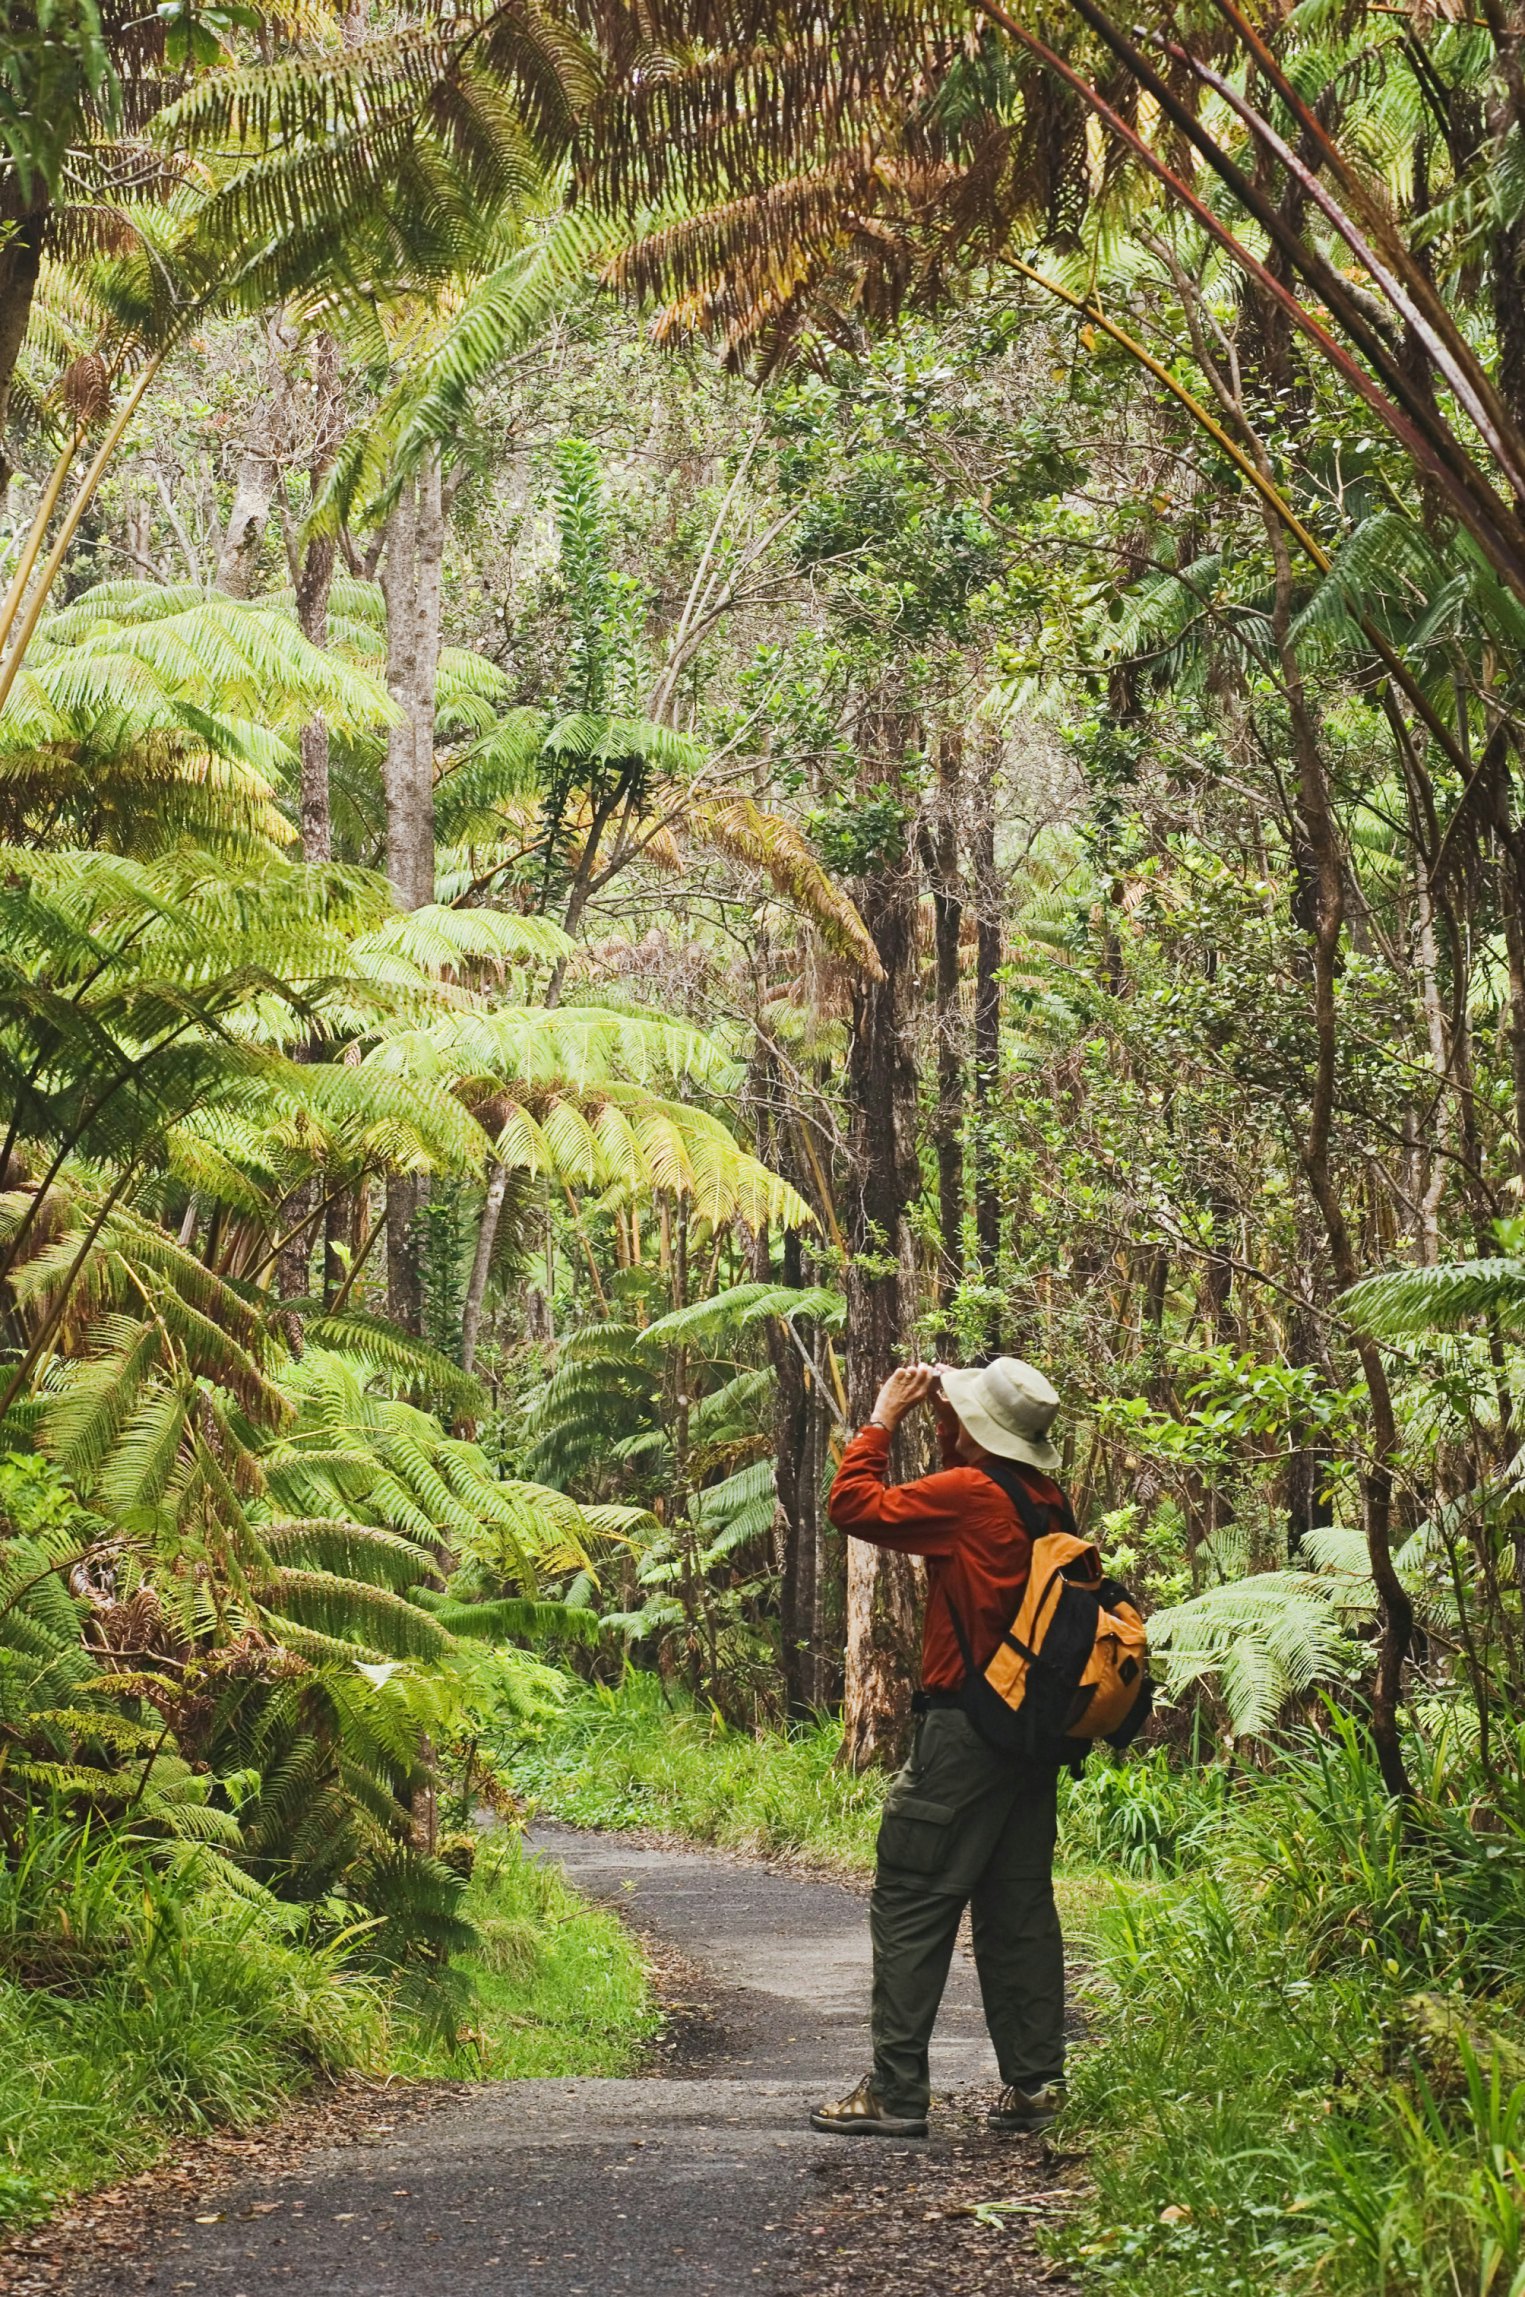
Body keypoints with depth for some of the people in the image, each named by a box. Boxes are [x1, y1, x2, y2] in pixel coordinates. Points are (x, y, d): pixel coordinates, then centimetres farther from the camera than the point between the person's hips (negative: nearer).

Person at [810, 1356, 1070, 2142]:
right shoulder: (1043, 1501, 8)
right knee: (1018, 1908, 12)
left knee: (909, 1906, -4)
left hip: (964, 1729, -8)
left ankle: (895, 2090, -5)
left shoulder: (969, 1493, -16)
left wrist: (884, 1418, 0)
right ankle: (1034, 2083, 14)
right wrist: (943, 1421, 20)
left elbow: (853, 1504, -10)